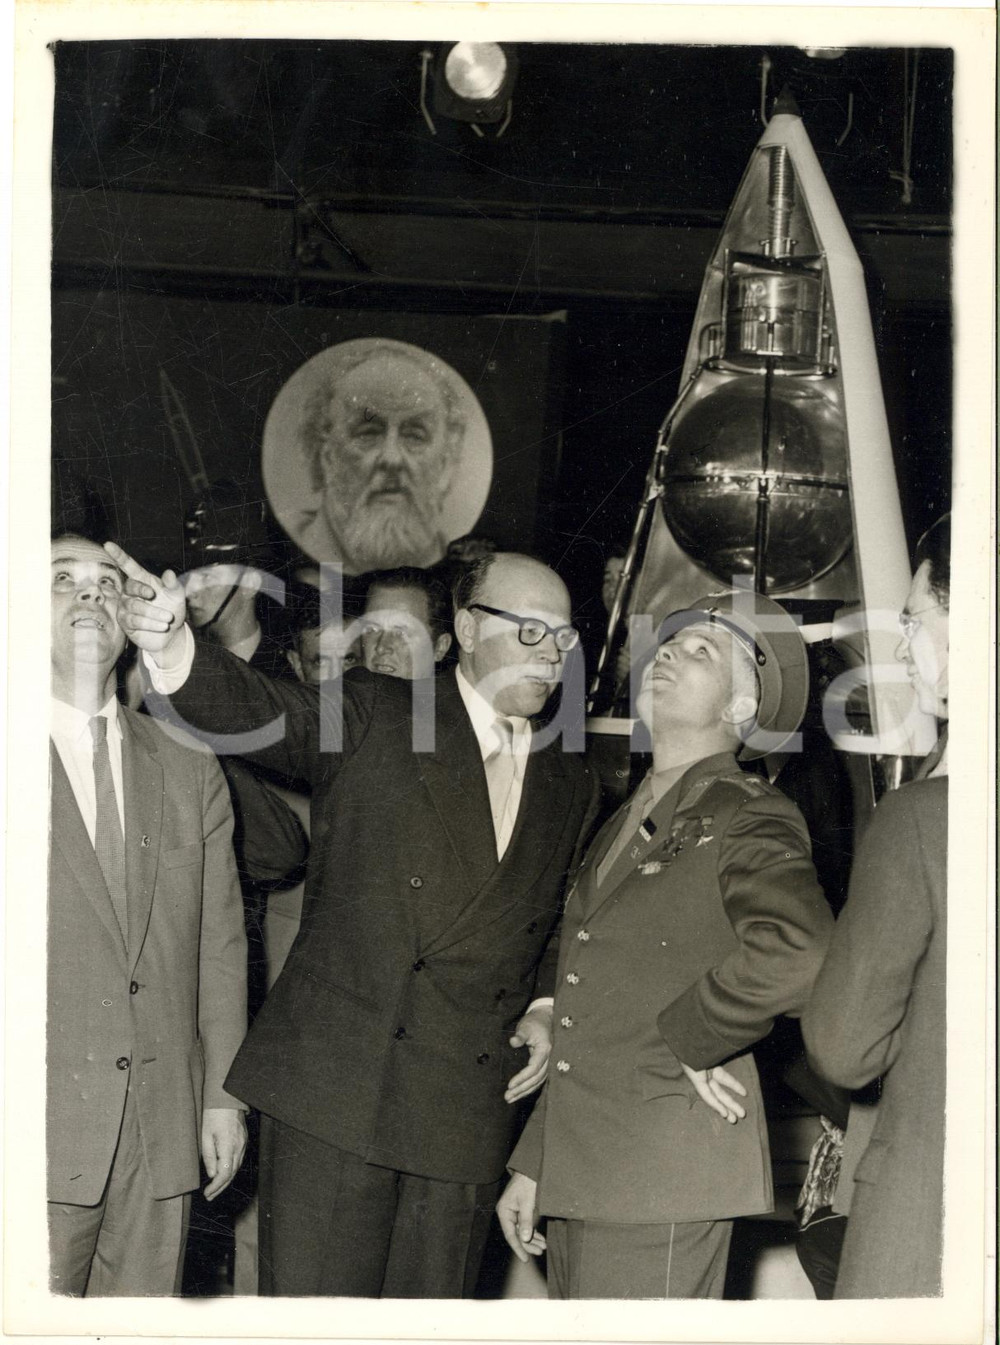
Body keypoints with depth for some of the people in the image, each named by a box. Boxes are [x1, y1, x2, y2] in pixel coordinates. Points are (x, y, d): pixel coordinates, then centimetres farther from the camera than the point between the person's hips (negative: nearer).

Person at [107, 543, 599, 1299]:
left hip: (469, 1116, 4)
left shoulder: (571, 788, 15)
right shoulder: (373, 718, 1)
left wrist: (545, 1010, 6)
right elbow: (257, 710, -13)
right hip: (334, 1092, -4)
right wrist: (172, 644, -32)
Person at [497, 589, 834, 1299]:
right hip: (577, 1173, 8)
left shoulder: (747, 816, -6)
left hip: (664, 1178, -8)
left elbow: (796, 953, -29)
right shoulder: (623, 827, 20)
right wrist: (532, 1165, 20)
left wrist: (687, 1039, -15)